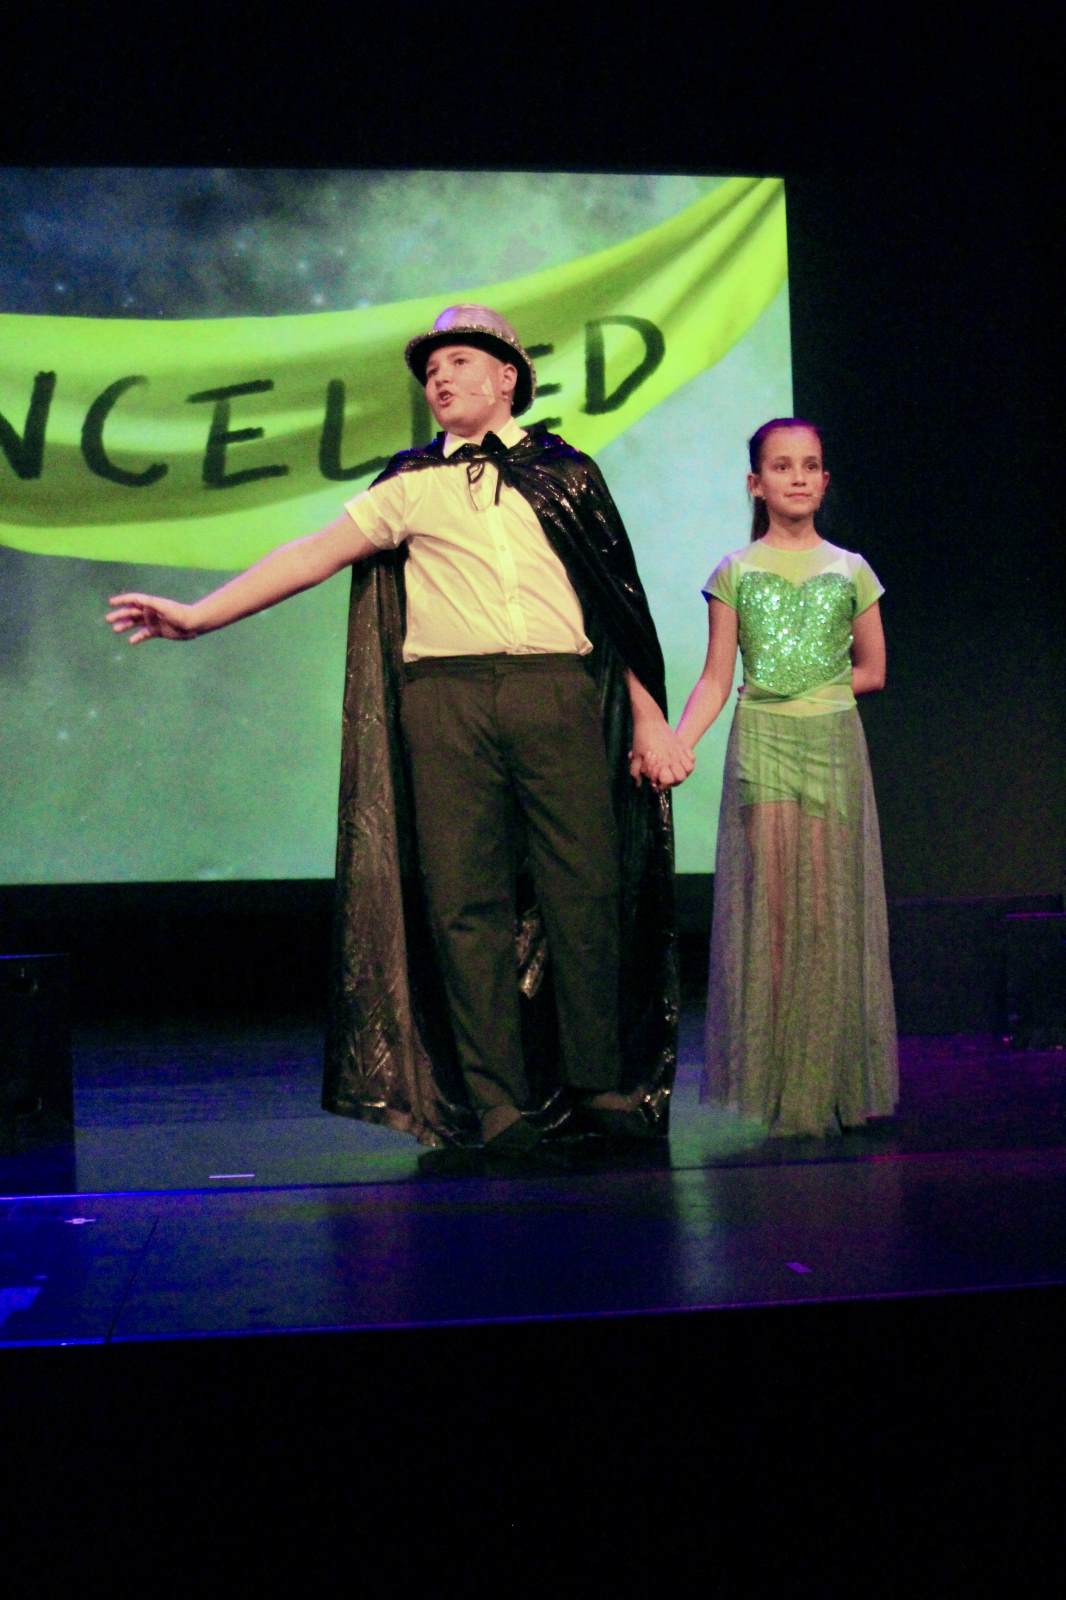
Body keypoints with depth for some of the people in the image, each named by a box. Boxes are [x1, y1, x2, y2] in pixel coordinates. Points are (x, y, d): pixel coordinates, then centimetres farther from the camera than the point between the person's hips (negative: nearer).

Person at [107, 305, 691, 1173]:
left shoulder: (566, 471, 17)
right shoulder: (415, 484, 15)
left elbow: (619, 599, 17)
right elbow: (318, 550, 5)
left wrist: (649, 715, 11)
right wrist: (199, 614, -4)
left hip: (559, 691, 0)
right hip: (448, 697, 0)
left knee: (585, 889, -4)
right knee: (467, 901, -5)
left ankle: (601, 1089, 6)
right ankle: (501, 1111, -1)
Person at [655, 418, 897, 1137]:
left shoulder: (850, 570, 9)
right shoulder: (735, 572, 6)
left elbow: (871, 671, 14)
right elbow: (716, 679, 3)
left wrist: (810, 690, 1)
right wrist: (675, 743, -11)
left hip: (834, 746, 1)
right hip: (760, 750, -1)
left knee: (832, 908, 1)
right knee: (766, 907, -4)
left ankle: (833, 1081, 8)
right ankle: (773, 1085, 2)